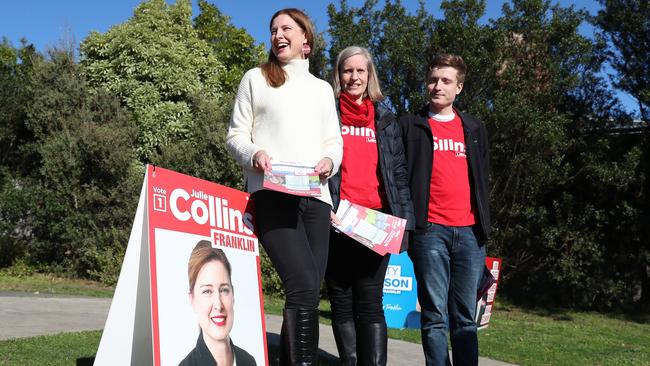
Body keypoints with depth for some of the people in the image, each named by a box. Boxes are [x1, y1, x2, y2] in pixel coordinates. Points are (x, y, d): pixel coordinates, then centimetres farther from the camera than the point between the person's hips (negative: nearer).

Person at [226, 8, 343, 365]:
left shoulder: (322, 88, 23)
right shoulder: (255, 79, 14)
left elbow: (334, 142, 19)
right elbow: (236, 135, 9)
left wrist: (329, 160, -4)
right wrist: (254, 154, -13)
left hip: (315, 197, 4)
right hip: (271, 196, -4)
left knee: (306, 290, 0)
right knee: (304, 286, -20)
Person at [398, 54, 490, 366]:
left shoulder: (474, 129, 18)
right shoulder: (410, 126, 9)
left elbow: (482, 180, 20)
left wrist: (484, 225, 14)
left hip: (469, 232, 3)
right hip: (430, 231, -3)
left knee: (465, 317, 5)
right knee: (435, 316, -2)